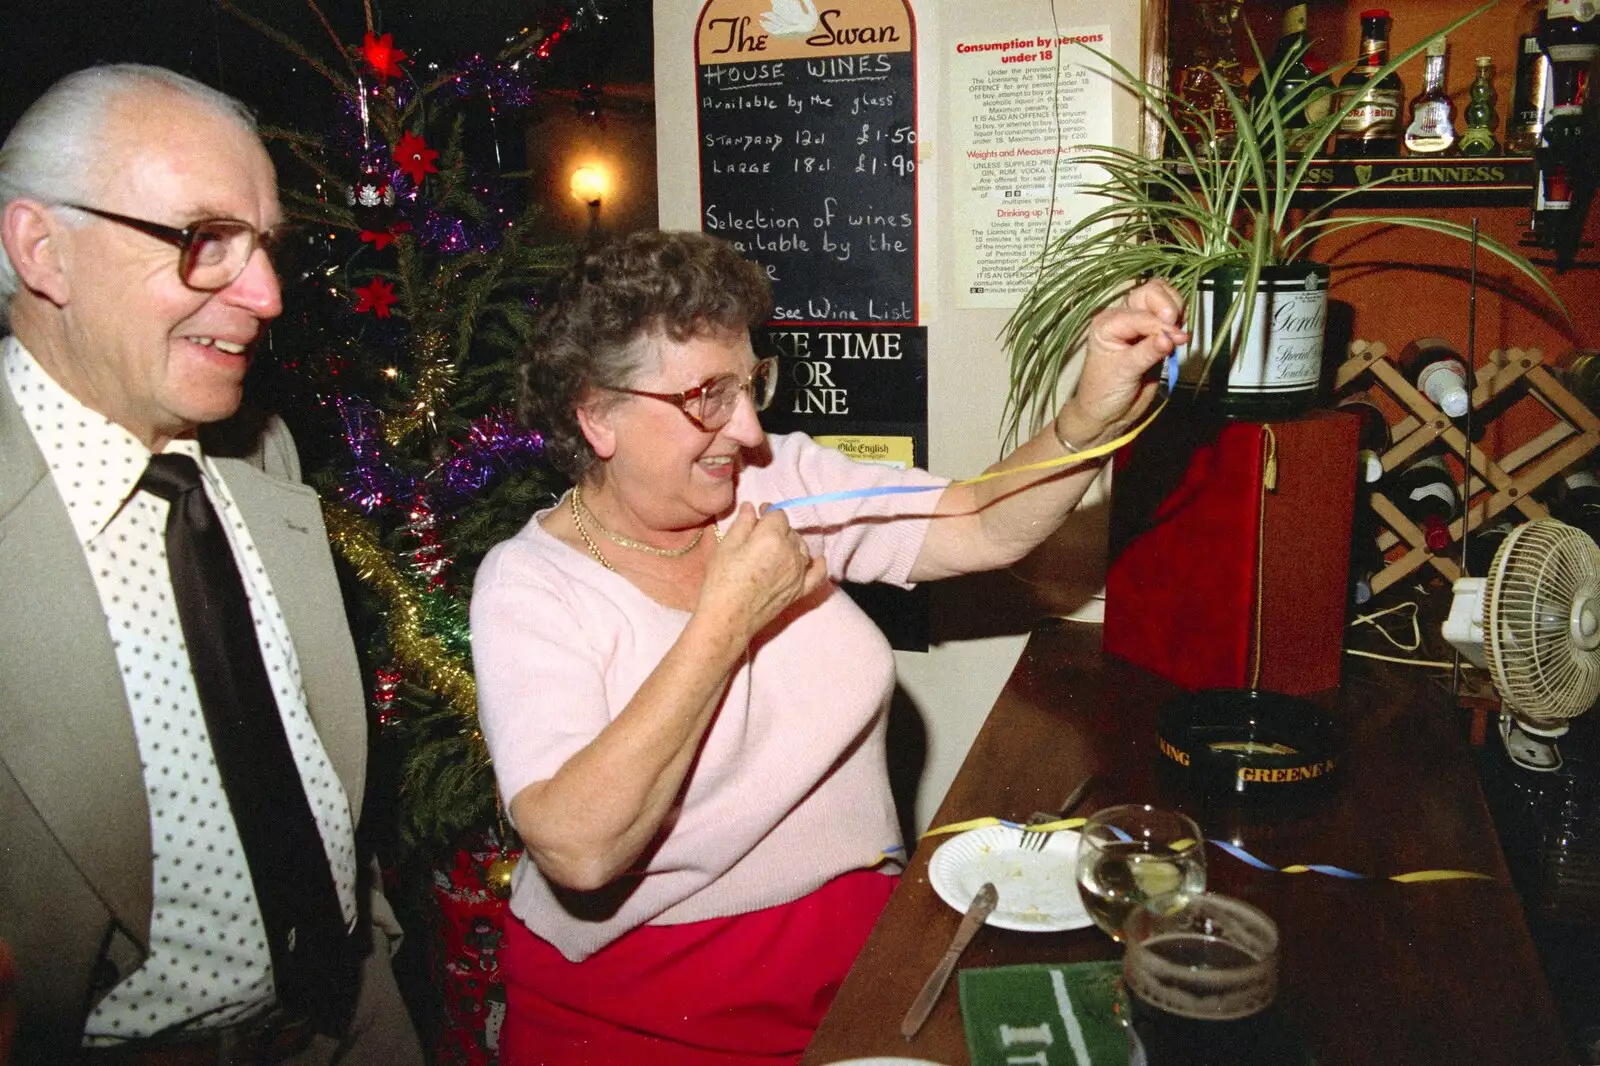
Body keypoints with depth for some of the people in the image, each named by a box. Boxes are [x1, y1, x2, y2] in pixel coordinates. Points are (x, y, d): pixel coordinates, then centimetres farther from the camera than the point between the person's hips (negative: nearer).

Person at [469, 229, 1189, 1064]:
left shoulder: (786, 479, 2)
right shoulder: (529, 584, -12)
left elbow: (984, 530, 0)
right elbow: (577, 850, -25)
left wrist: (1094, 416, -17)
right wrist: (727, 616, -22)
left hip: (855, 939, 4)